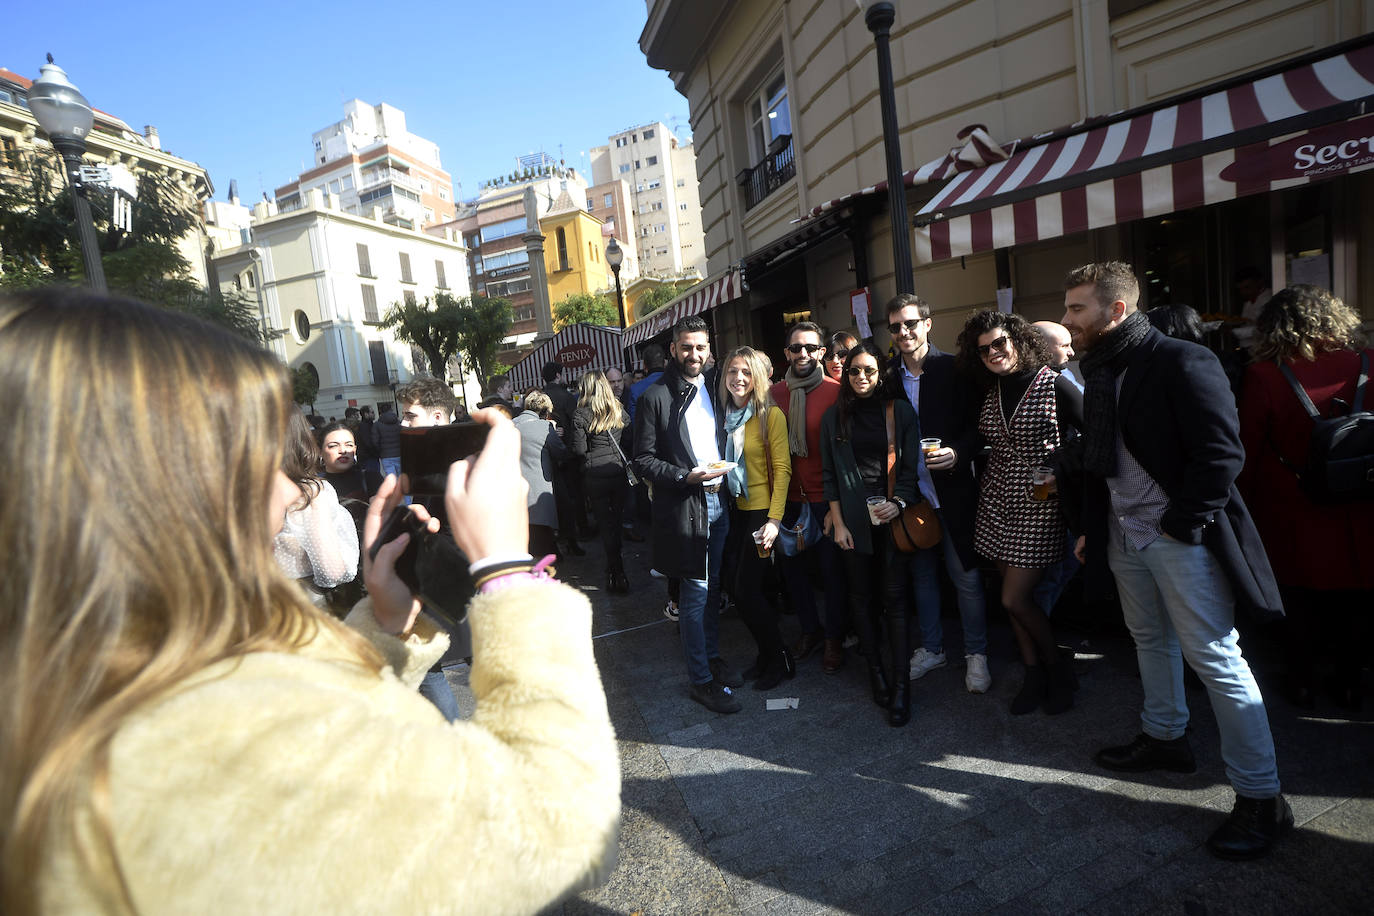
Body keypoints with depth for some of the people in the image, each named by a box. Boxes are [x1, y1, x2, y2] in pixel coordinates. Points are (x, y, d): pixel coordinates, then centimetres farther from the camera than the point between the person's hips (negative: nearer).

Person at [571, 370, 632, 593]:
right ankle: (615, 569, 28)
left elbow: (578, 449, -11)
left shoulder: (581, 414, -8)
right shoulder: (618, 410, 4)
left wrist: (569, 438, 8)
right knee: (617, 520, 16)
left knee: (606, 524, 3)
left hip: (596, 475, -3)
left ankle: (617, 575, 4)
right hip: (620, 471, 4)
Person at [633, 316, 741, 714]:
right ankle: (701, 679, 14)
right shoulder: (655, 396, -9)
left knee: (712, 587, 17)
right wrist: (686, 477, -21)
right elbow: (644, 460, -10)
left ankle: (712, 657, 35)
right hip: (684, 508, -6)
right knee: (695, 592, 0)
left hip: (718, 503, 6)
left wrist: (723, 472, 4)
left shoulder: (714, 389, 10)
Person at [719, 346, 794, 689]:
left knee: (746, 592, -5)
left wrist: (774, 520, -18)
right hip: (736, 511, 6)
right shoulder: (727, 415, 8)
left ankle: (779, 660, 15)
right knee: (756, 591, 10)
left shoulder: (771, 415, -10)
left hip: (761, 511, -6)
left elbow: (782, 469, -13)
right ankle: (767, 656, 30)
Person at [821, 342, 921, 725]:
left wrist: (899, 503, -13)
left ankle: (900, 683, 2)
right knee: (861, 596, 7)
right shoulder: (834, 417, 7)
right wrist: (837, 522, -1)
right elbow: (829, 473, 5)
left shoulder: (900, 411, 4)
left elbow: (911, 464, 3)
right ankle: (875, 670, 20)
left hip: (892, 514, -1)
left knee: (895, 596, -4)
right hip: (852, 516, 2)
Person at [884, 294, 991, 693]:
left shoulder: (954, 369, -4)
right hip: (909, 493, 3)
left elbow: (979, 426, -3)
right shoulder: (888, 378, 4)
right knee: (921, 574, 15)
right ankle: (931, 648, 33)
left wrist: (958, 453, -20)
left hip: (952, 491, -3)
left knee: (966, 576, 4)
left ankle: (976, 654, 24)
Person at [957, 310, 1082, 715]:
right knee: (1014, 594, 11)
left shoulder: (1054, 384, -11)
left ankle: (1058, 666, 21)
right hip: (997, 500, 6)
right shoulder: (992, 390, 7)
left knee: (1014, 599, -6)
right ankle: (1034, 674, 28)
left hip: (1039, 503, -6)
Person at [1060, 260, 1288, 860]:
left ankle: (1261, 798, 13)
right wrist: (1090, 527, 15)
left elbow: (1222, 453, -19)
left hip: (1182, 538, -8)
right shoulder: (1100, 373, 9)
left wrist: (1181, 525, -17)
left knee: (1215, 659, -2)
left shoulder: (1182, 362, -16)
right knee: (1151, 641, 20)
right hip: (1123, 535, 8)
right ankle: (1164, 737, 40)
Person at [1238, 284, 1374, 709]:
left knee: (1301, 599, 15)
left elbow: (1247, 451, -10)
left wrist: (1244, 500, 2)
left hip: (1293, 512, -2)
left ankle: (1303, 681, 26)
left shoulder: (1264, 376, -17)